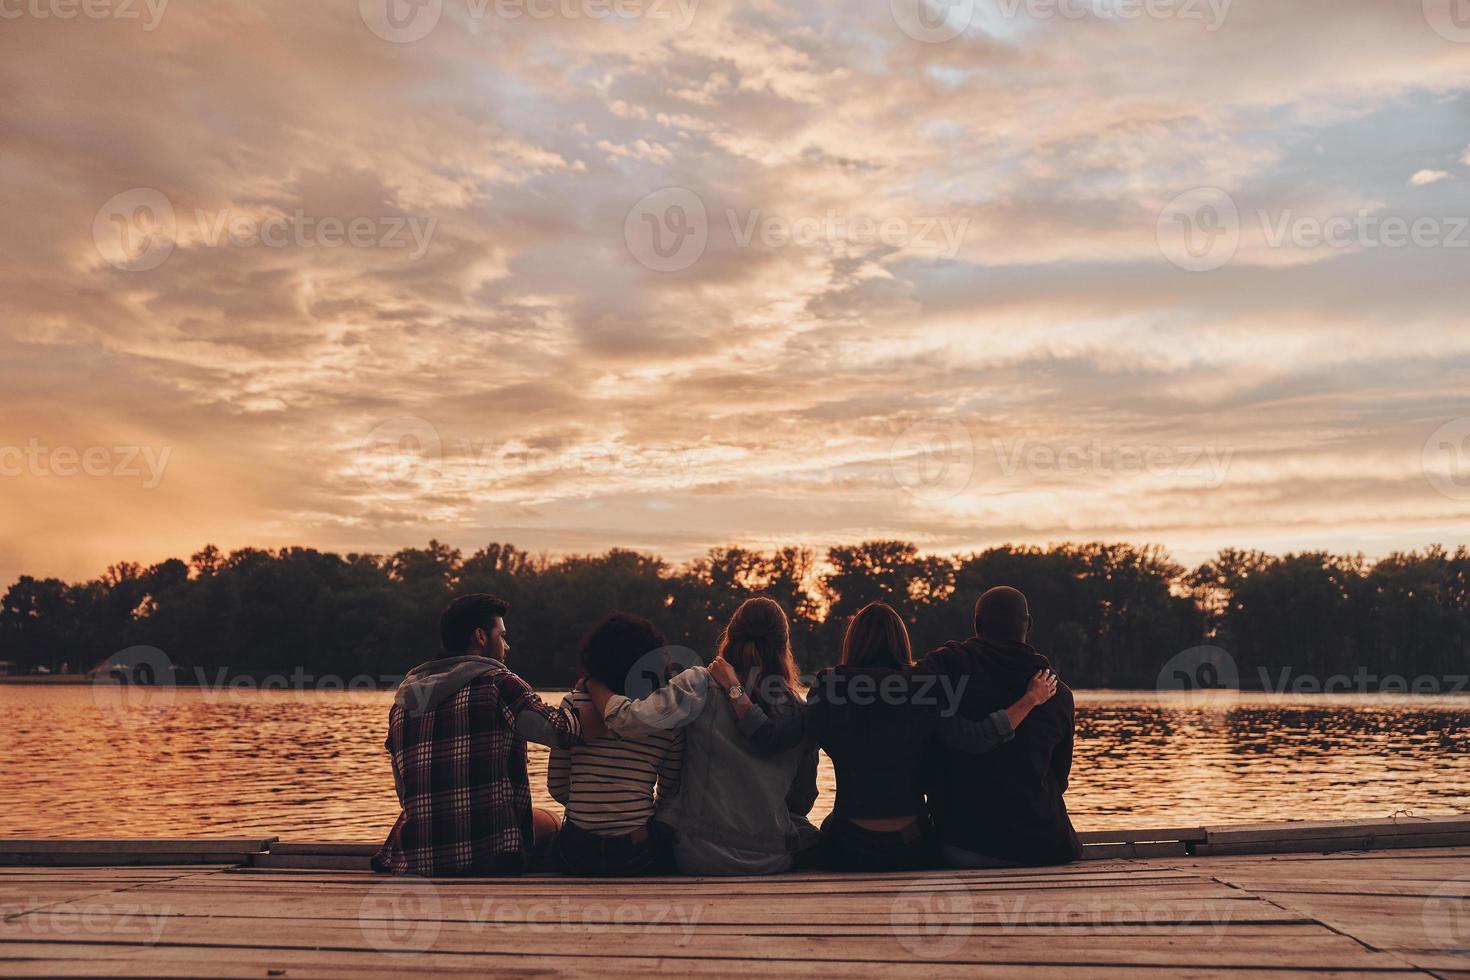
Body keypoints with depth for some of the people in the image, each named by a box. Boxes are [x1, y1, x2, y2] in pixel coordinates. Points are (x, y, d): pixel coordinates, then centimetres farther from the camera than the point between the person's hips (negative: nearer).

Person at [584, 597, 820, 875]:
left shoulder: (701, 684, -11)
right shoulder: (798, 709, -1)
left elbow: (631, 720, -22)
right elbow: (804, 799, 6)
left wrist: (593, 683, -4)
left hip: (699, 857, -2)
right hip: (775, 861, 3)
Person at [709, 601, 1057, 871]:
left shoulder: (831, 696, -9)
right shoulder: (924, 694, -7)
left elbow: (770, 738, -15)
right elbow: (976, 739, -14)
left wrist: (734, 689, -8)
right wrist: (1030, 700, -6)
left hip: (850, 847, -1)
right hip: (911, 846, 1)